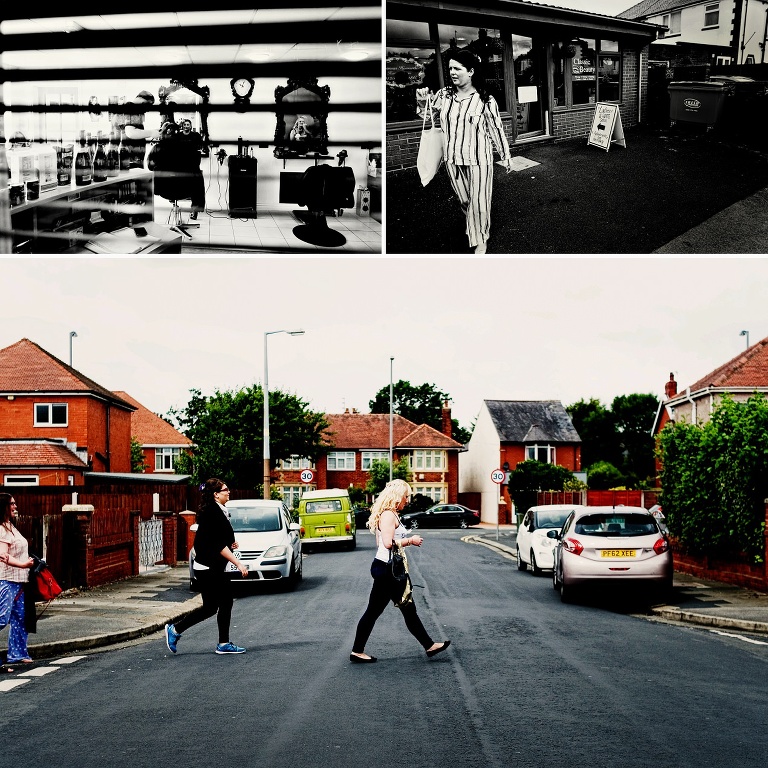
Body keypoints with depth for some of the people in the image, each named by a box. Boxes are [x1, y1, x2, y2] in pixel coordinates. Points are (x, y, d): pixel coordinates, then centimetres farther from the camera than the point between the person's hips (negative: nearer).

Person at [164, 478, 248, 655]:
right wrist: (238, 564, -23)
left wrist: (231, 544, 5)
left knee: (226, 603, 8)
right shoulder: (212, 512, -19)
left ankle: (224, 644, 12)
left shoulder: (219, 511, 11)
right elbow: (218, 545, -23)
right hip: (207, 568, -10)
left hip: (217, 568, 10)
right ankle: (175, 630, 7)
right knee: (210, 607, -4)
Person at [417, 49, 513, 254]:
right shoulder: (444, 95, -3)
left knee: (478, 201, 6)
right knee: (463, 199, 19)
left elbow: (496, 129, -6)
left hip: (478, 159, -4)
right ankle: (472, 226, 45)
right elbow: (427, 114, 10)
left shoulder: (485, 100, -14)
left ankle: (480, 239, 26)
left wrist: (506, 156, 1)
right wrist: (422, 102, -13)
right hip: (452, 158, 4)